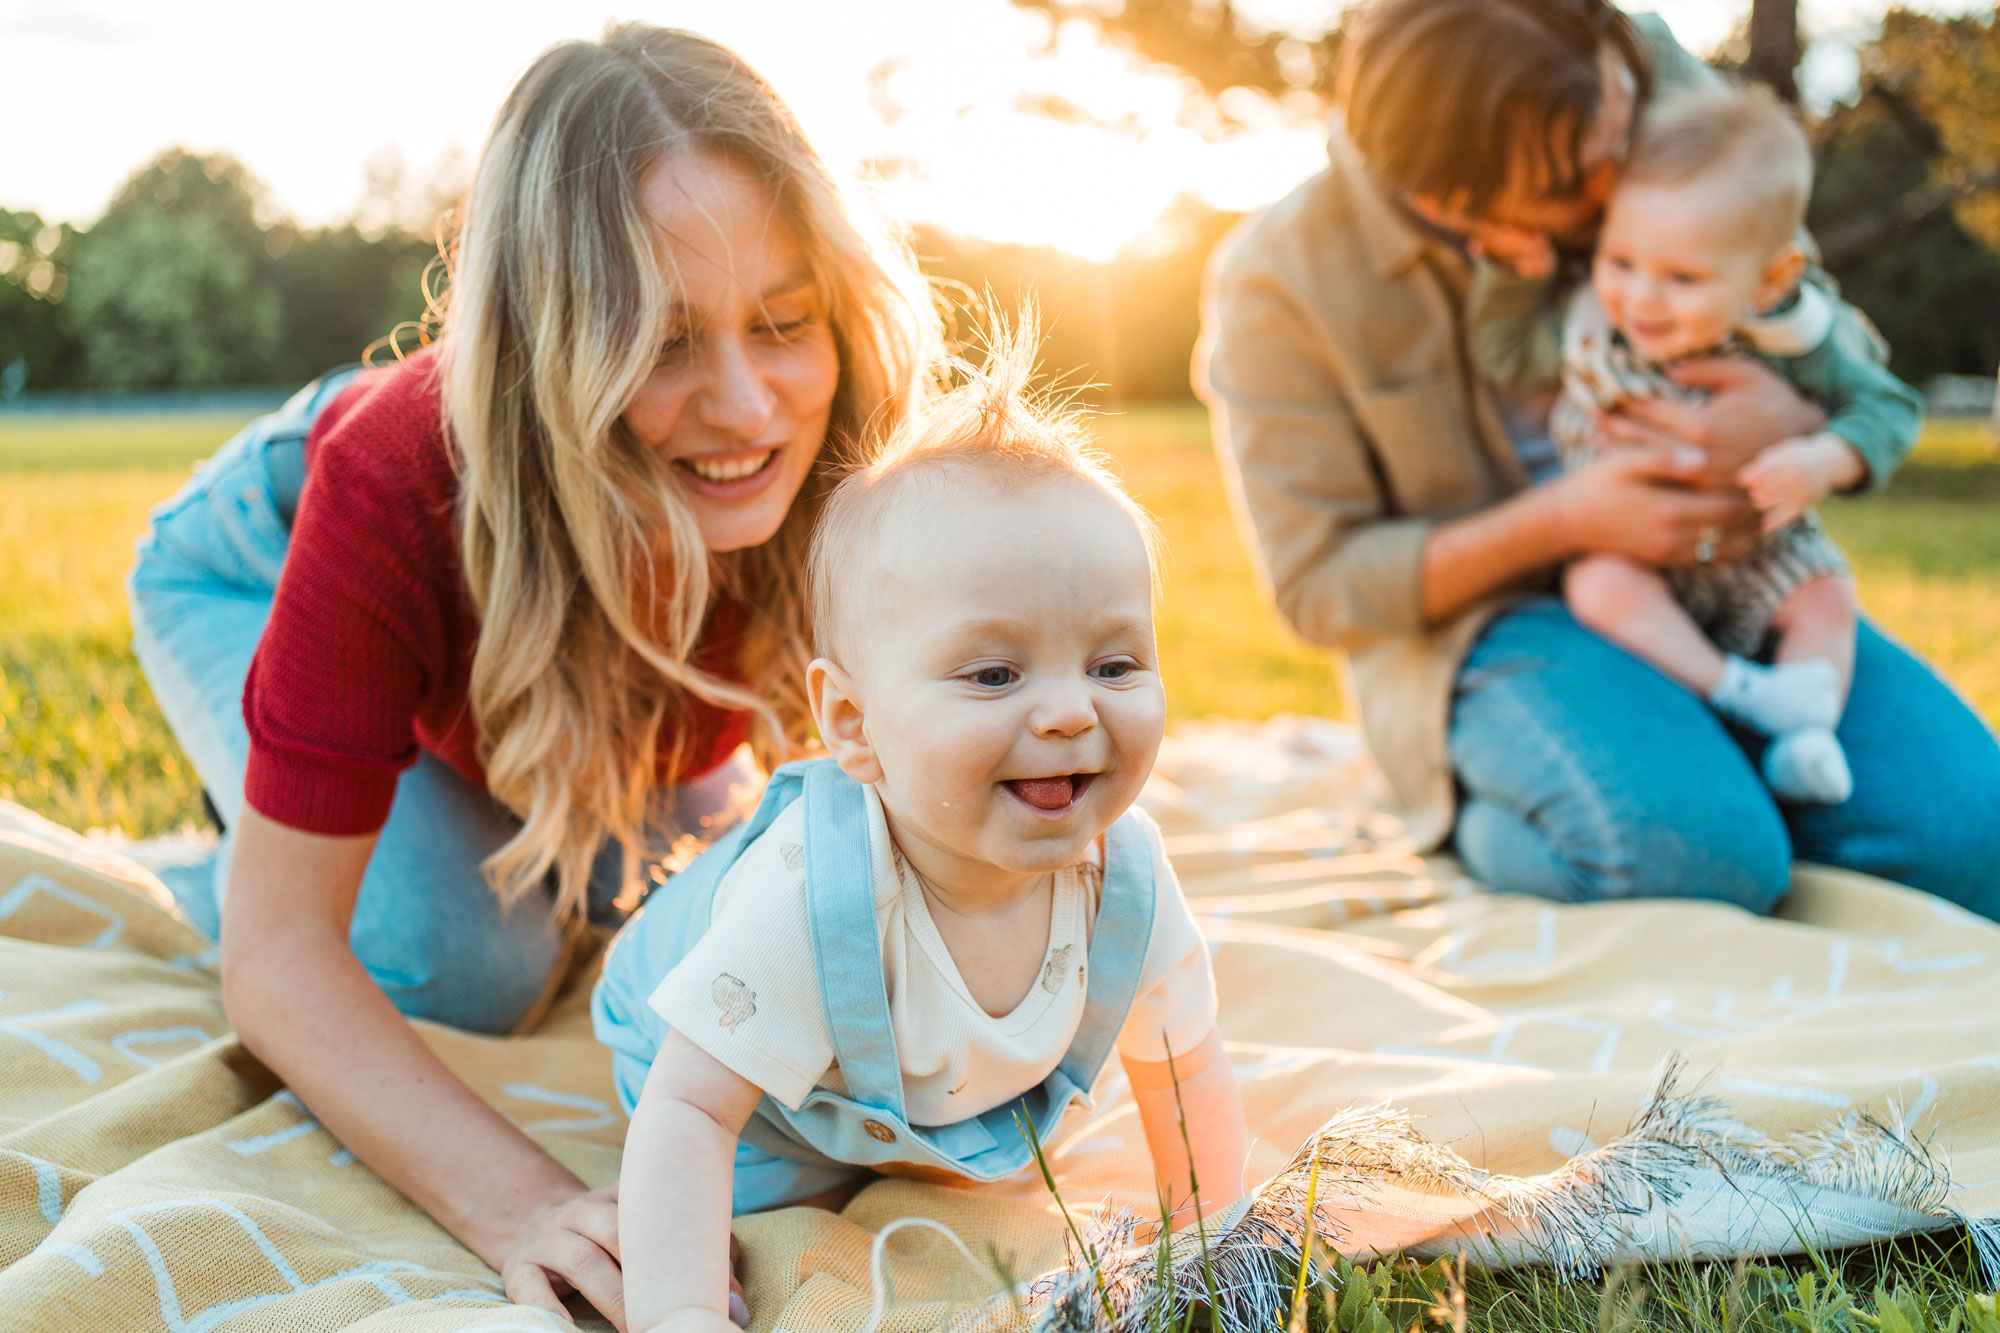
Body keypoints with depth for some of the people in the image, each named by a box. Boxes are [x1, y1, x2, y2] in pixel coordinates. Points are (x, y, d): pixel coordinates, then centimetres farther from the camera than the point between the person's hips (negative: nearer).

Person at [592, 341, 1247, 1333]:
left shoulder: (1128, 879, -30)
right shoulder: (804, 898, -48)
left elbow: (1182, 1070, -11)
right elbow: (688, 1109, -40)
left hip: (957, 1105, 4)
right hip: (764, 1108, -4)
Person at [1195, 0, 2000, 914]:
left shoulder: (1662, 88, -6)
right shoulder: (1277, 281, -16)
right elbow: (1319, 586, -11)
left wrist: (1791, 425, -22)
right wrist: (1560, 522, -23)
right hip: (1478, 620, -4)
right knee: (1702, 851, -32)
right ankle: (1481, 824, -1)